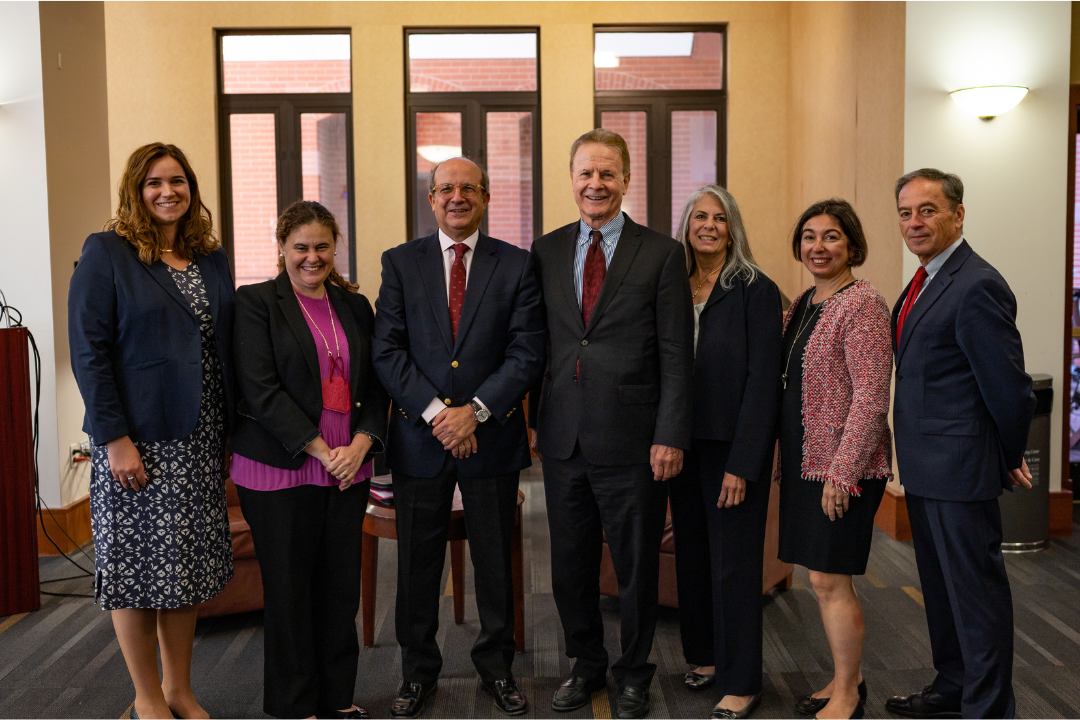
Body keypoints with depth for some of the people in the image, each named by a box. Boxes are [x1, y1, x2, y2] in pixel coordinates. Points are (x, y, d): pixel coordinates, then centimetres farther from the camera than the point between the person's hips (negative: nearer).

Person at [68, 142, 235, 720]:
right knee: (137, 564, 5)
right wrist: (114, 438, -16)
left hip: (199, 440, 5)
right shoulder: (107, 253, -6)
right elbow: (88, 350, -11)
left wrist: (230, 431, 7)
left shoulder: (212, 259, 11)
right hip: (137, 440, -5)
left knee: (188, 564, 12)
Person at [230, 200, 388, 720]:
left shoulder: (355, 305, 13)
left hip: (348, 468, 4)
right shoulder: (256, 302, -1)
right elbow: (260, 390, -10)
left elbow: (375, 384, 12)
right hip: (281, 470, -4)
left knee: (341, 585, 8)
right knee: (289, 587, 5)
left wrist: (361, 443, -5)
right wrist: (320, 449, -14)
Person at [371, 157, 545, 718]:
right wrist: (435, 412, -14)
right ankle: (418, 670, 27)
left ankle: (496, 667, 29)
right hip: (419, 437, 1)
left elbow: (526, 352, -5)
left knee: (495, 560, 11)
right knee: (418, 561, 10)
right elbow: (387, 350, -3)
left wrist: (476, 410, -15)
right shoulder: (400, 262, 4)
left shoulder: (517, 265, 2)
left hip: (492, 437, 0)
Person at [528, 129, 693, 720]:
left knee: (636, 565, 10)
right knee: (570, 564, 15)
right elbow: (539, 343, 11)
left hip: (630, 439, -3)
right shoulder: (546, 251, 8)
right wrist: (538, 418, 6)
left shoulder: (661, 254, -2)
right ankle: (586, 664, 36)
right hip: (564, 437, 4)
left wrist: (670, 436, -11)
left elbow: (675, 355, -5)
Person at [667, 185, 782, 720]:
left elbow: (762, 380, -12)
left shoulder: (757, 291, -8)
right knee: (691, 554, 14)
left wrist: (742, 462, -17)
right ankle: (705, 655, 33)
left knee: (734, 563, 1)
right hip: (683, 444, 5)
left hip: (733, 446, -5)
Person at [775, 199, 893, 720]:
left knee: (829, 579, -3)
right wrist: (783, 460, 15)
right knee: (821, 577, 14)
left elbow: (871, 396, -18)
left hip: (843, 465, -8)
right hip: (804, 461, 8)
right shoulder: (803, 304, 13)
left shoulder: (862, 304, -13)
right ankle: (845, 678, 29)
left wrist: (842, 471, -21)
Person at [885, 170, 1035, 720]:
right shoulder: (926, 281, 11)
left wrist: (1009, 458, -5)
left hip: (961, 468, -10)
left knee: (975, 590, 3)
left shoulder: (977, 287, -19)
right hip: (926, 467, 10)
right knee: (940, 585, 21)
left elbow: (1008, 385, -19)